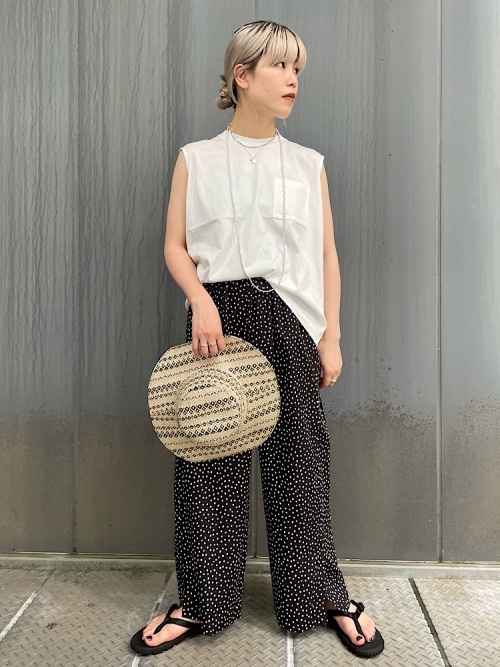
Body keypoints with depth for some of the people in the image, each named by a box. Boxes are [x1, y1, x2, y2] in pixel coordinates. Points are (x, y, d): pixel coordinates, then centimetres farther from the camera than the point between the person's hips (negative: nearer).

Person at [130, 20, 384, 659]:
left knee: (298, 454, 3)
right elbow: (175, 246, 4)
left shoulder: (307, 163, 11)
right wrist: (202, 301, -14)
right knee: (210, 457, 3)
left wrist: (331, 336, 3)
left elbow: (326, 255, 9)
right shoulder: (196, 159, 8)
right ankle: (203, 602, 19)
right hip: (218, 313, 0)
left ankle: (323, 596, 21)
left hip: (287, 317, 1)